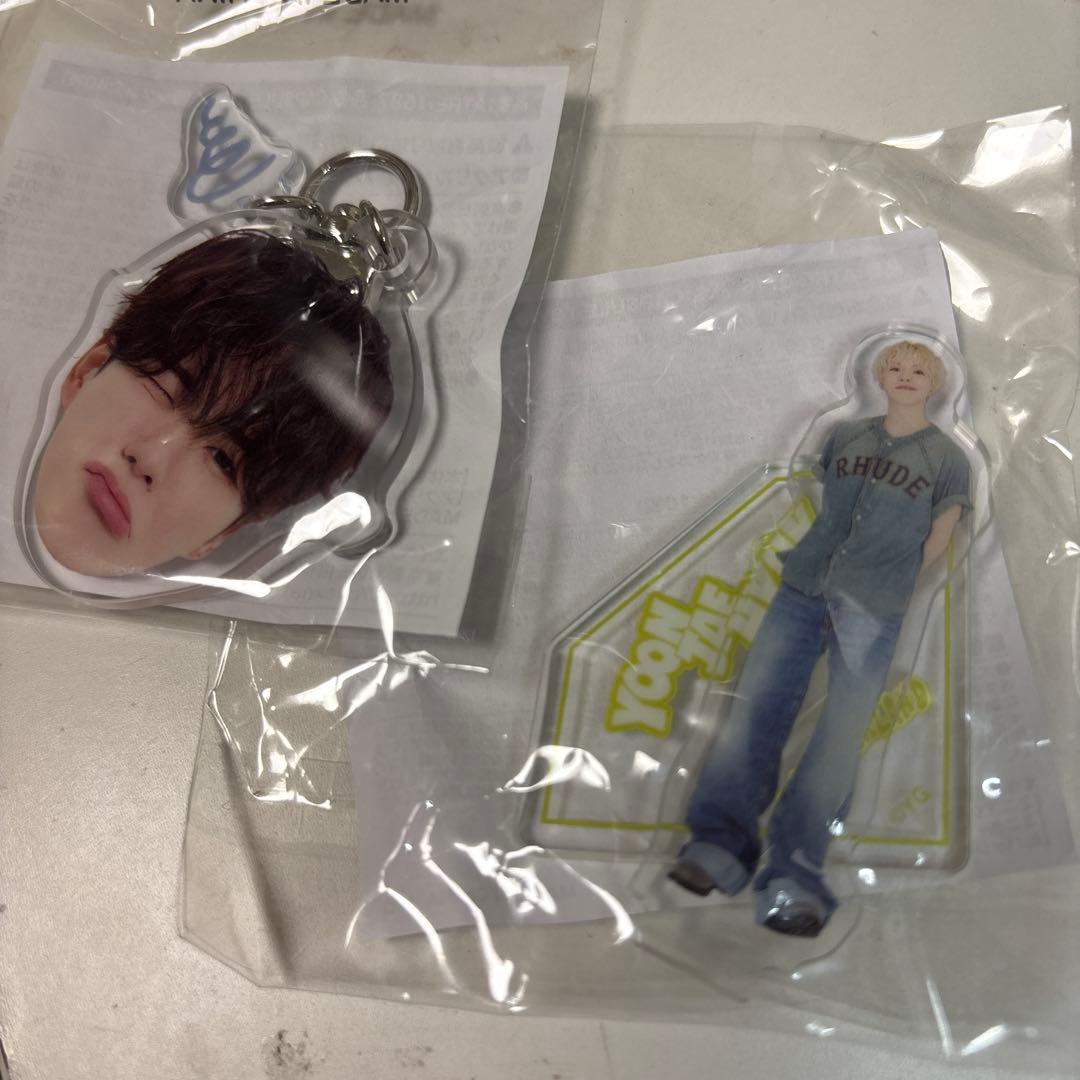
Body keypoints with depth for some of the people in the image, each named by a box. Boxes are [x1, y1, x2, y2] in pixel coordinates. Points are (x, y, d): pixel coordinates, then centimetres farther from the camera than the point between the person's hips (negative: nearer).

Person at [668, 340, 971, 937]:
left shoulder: (947, 458, 7)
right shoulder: (845, 435, 15)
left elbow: (935, 544, 8)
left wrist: (883, 583, 10)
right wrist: (825, 559, 13)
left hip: (872, 613, -3)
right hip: (802, 589, 3)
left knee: (840, 736, -11)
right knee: (755, 707, -10)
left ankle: (792, 876, -13)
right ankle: (721, 843, -10)